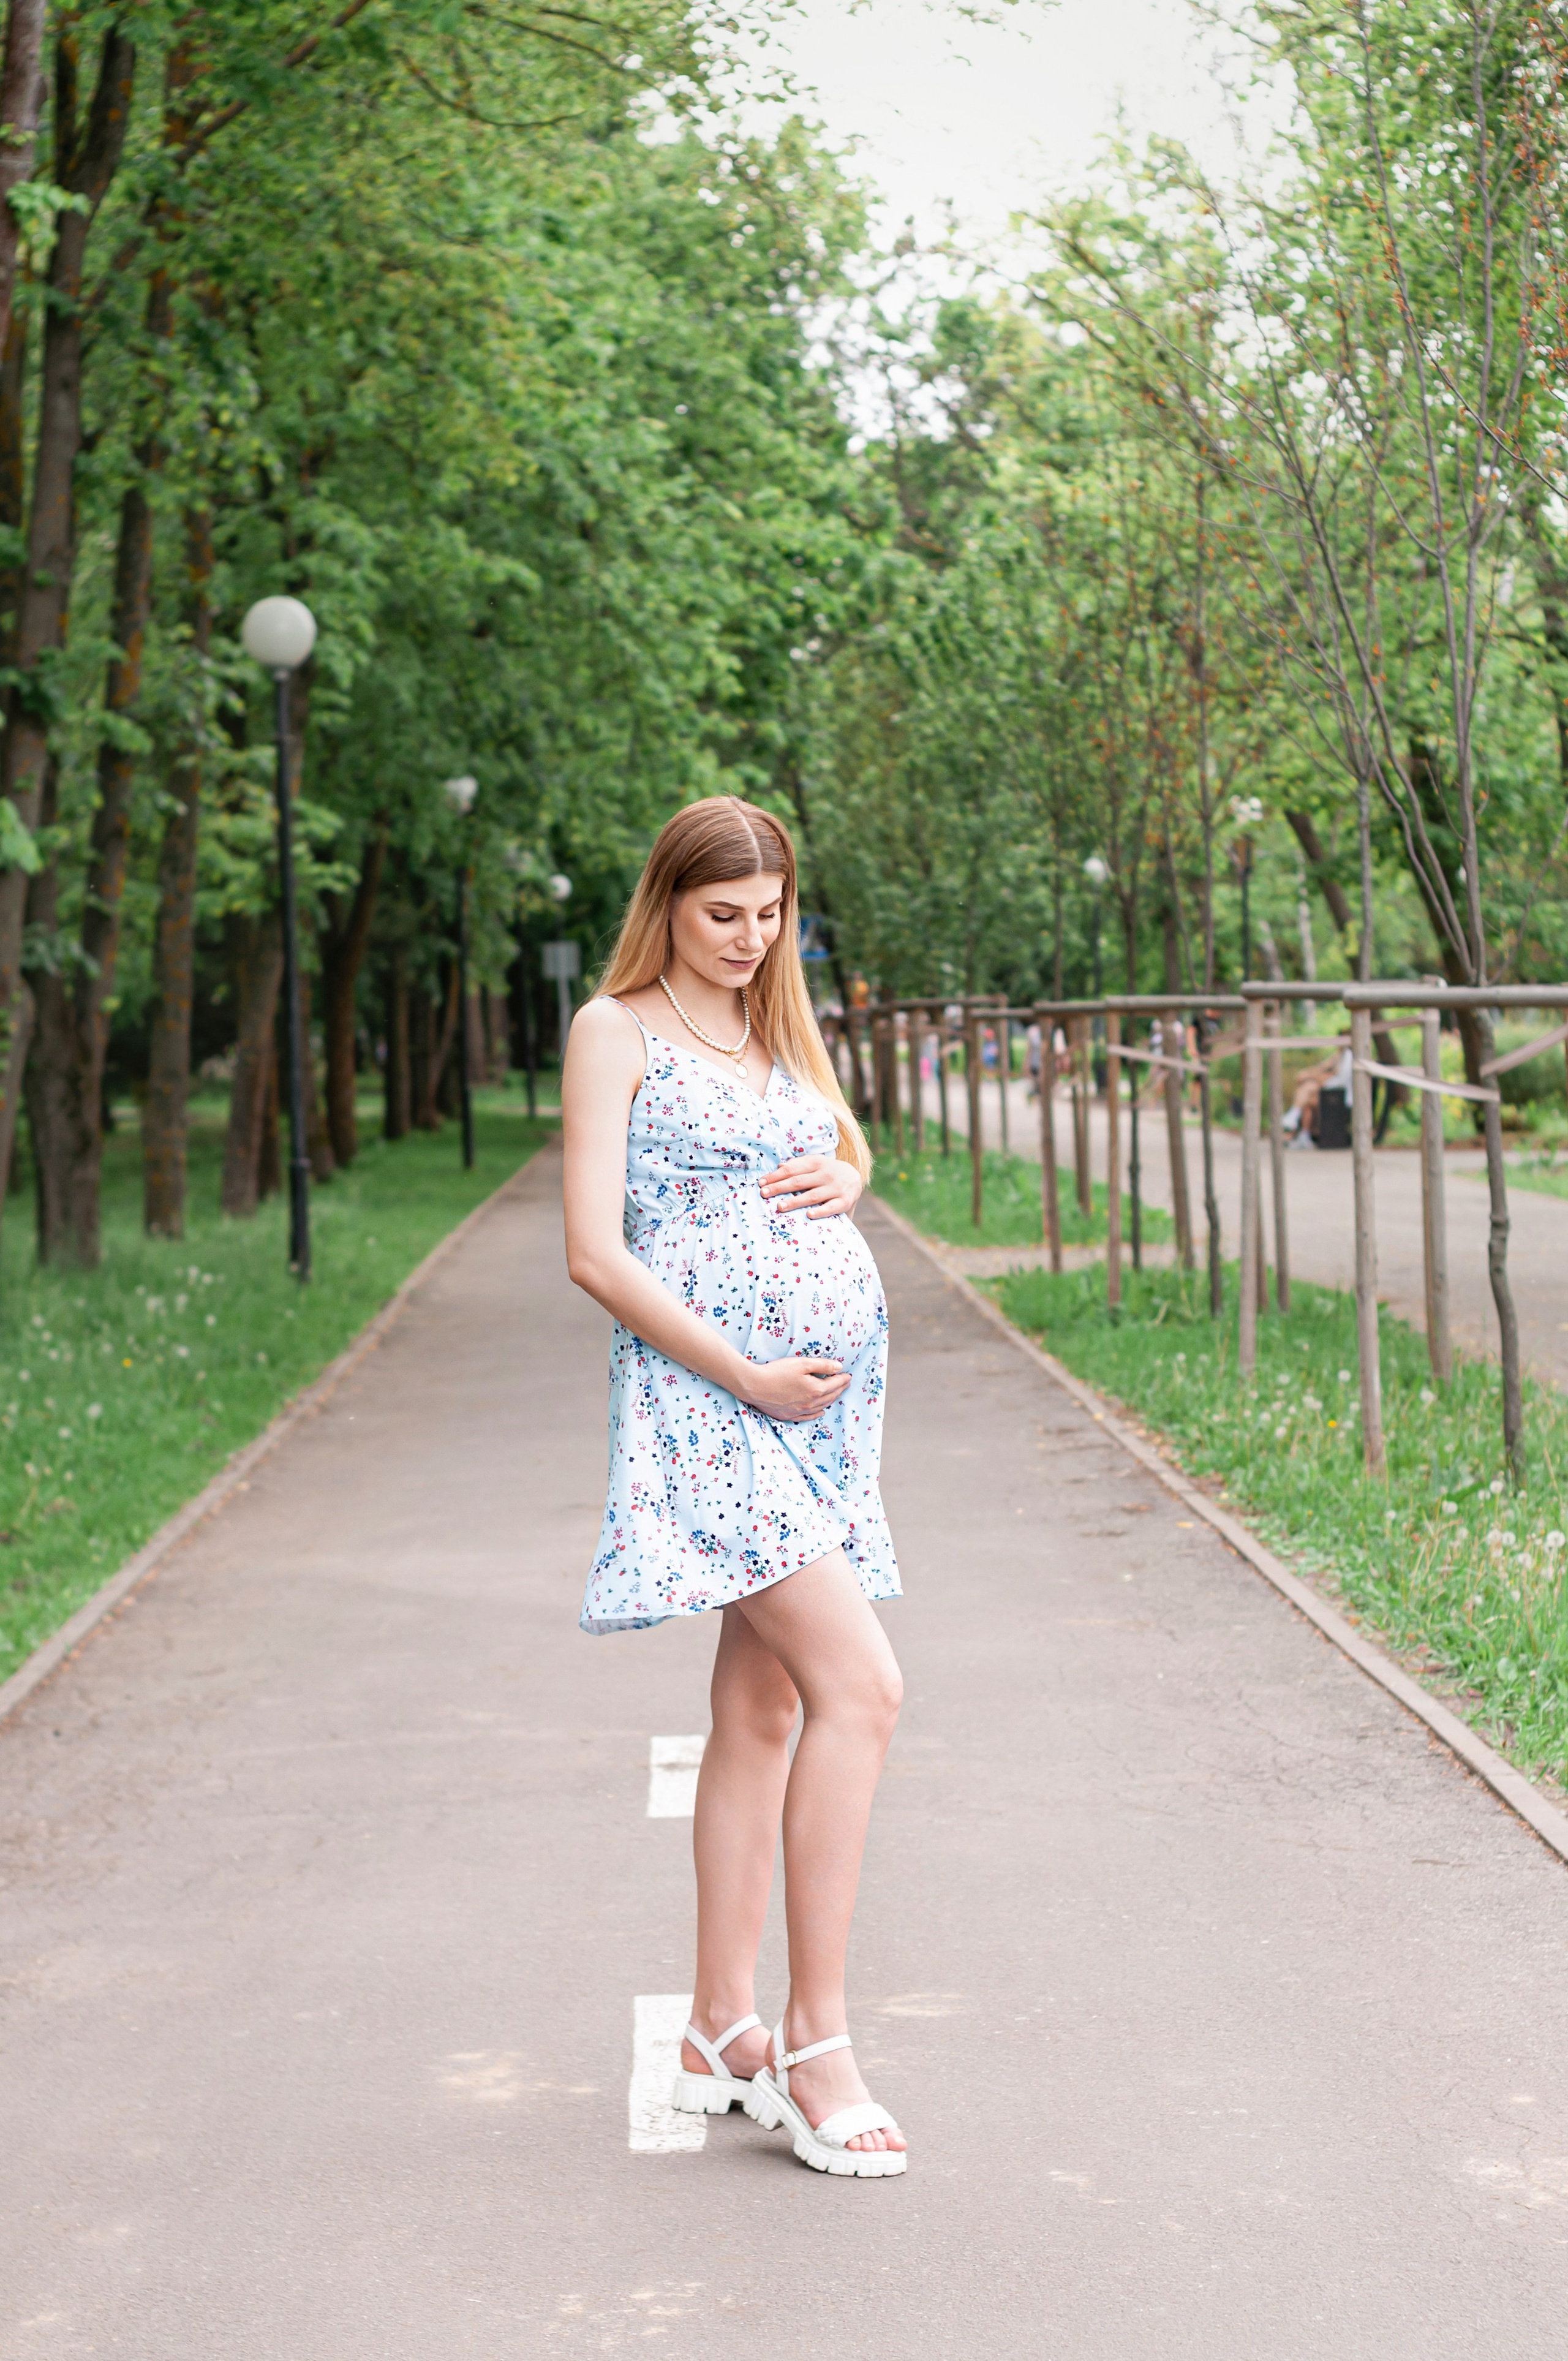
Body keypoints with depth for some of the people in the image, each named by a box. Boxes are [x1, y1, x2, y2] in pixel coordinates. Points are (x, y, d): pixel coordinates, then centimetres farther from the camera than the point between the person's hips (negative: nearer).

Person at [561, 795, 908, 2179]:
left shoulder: (779, 1027, 17)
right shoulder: (620, 1029, -3)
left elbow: (851, 1147, 33)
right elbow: (595, 1252, -10)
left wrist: (844, 1178, 8)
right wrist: (743, 1373, -16)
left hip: (831, 1387, 7)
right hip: (704, 1389, -7)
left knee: (763, 1706, 9)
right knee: (861, 1687, -18)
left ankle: (723, 2032, 18)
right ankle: (816, 2039, -11)